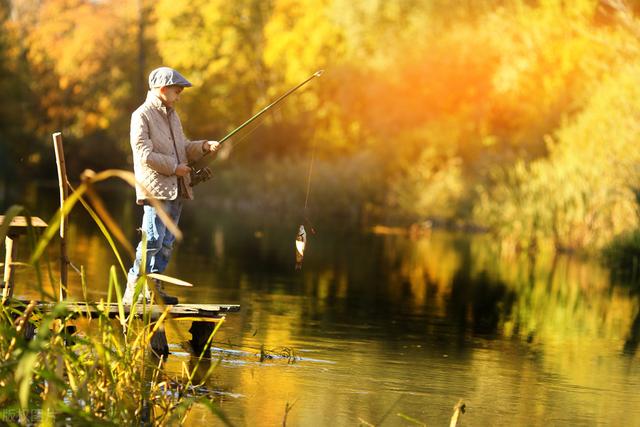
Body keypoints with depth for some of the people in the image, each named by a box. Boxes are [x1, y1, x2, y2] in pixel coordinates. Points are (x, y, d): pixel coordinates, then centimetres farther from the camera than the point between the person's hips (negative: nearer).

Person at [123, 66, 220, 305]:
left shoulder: (172, 116, 21)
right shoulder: (142, 116, -6)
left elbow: (183, 149, 26)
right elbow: (144, 154, -15)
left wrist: (204, 146, 8)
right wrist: (174, 167, -13)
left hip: (176, 188, 9)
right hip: (155, 187, -9)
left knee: (167, 241, 7)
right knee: (153, 238, -15)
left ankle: (153, 287, 12)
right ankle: (133, 289, -11)